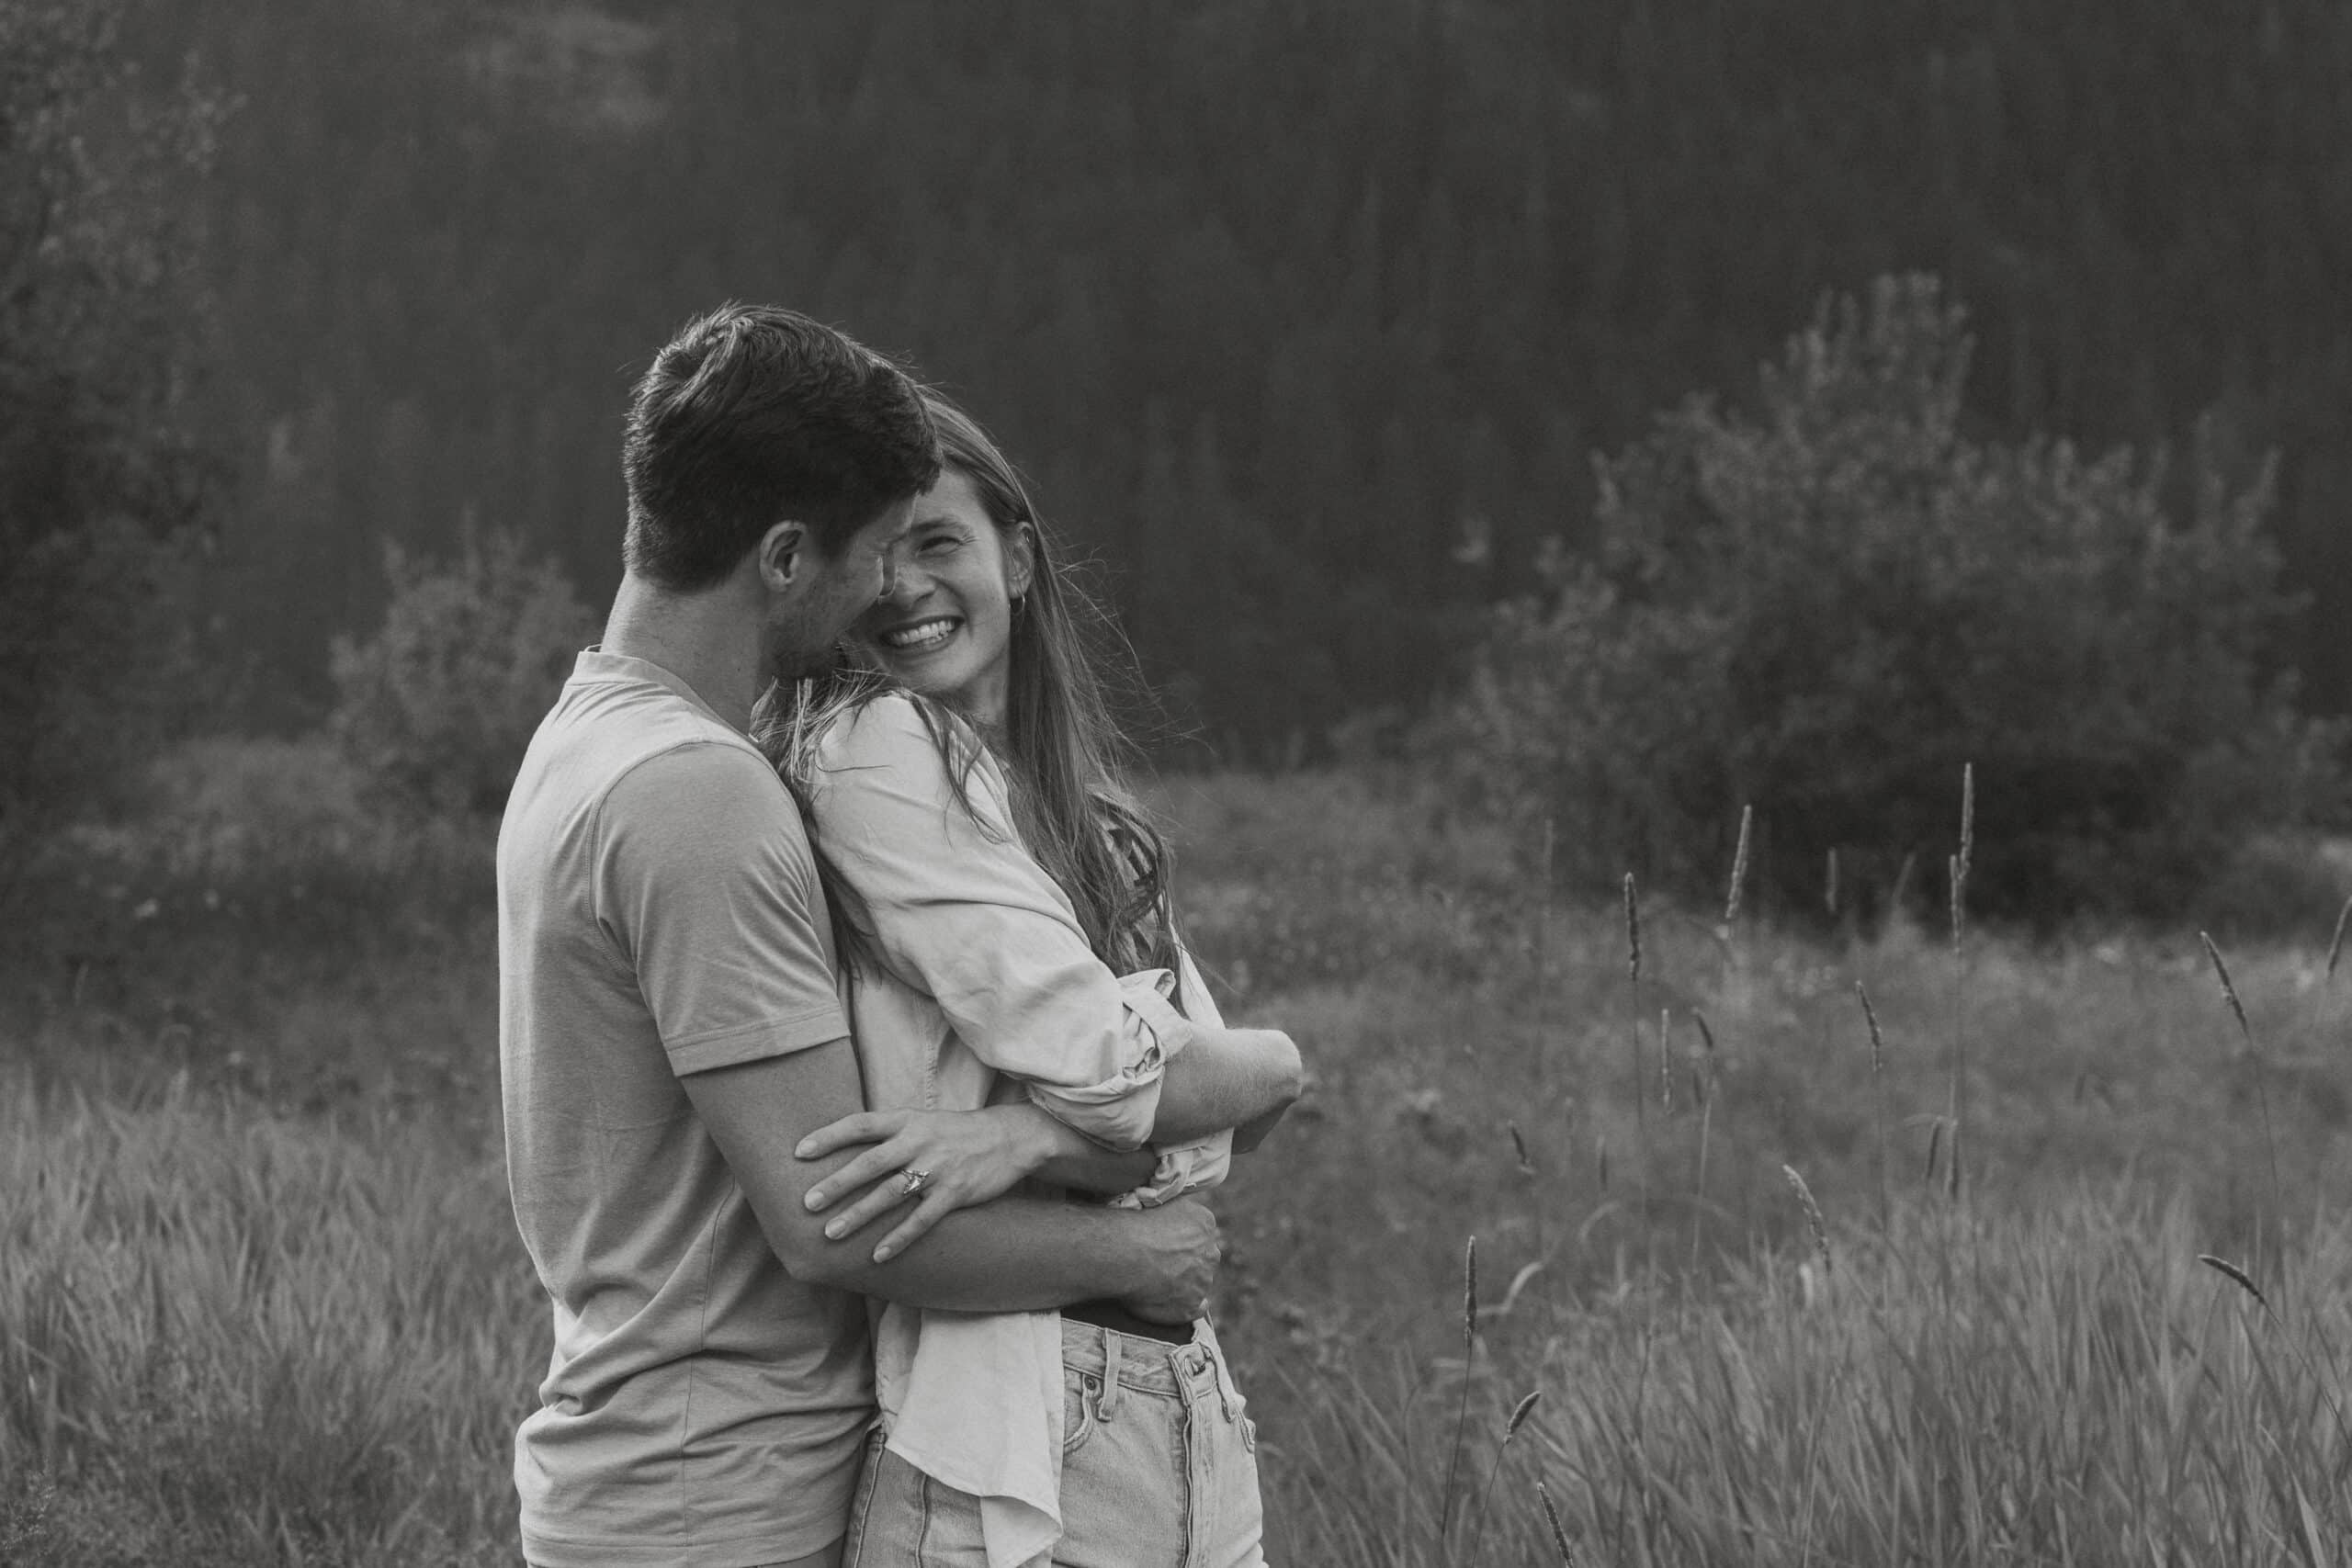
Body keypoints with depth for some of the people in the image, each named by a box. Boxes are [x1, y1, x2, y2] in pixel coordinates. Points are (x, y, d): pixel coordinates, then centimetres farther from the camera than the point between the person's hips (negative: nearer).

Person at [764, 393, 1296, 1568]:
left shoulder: (1070, 793, 14)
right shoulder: (869, 744, -9)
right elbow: (1101, 1064, -16)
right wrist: (1271, 1066, 2)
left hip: (1179, 1393, 7)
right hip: (1009, 1450, -7)